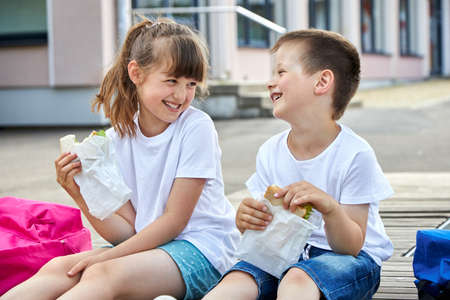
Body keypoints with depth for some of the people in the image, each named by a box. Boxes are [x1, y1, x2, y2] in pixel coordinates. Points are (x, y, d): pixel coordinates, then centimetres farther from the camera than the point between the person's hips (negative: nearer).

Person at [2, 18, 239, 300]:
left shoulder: (196, 127, -10)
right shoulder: (117, 137, 4)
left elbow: (174, 219, -11)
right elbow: (127, 230, 2)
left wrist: (107, 256, -13)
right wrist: (83, 196, -14)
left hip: (202, 248, -5)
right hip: (149, 244, 5)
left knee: (103, 274, -30)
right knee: (58, 268, -18)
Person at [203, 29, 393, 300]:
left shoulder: (355, 155, -15)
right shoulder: (270, 153, 0)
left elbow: (350, 246, -13)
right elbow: (267, 235, 7)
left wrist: (329, 208, -34)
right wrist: (248, 222, -18)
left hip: (351, 259, -4)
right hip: (288, 253, 4)